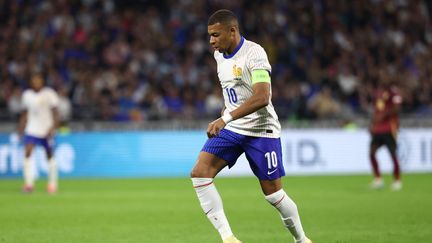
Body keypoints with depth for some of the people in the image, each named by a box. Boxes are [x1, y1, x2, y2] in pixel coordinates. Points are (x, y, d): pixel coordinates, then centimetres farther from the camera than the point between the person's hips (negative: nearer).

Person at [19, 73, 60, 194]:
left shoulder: (49, 94, -6)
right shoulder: (27, 95, 6)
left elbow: (55, 113, -6)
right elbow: (25, 114, 15)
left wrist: (53, 127, -17)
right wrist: (21, 129, 10)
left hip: (46, 130, -2)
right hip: (31, 130, 2)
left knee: (49, 155, 7)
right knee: (28, 153, -15)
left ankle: (52, 183, 19)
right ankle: (29, 183, -17)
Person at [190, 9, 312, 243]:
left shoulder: (254, 53, -18)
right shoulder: (220, 55, 8)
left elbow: (261, 97, -29)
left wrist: (226, 118, -35)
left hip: (261, 130, -7)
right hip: (230, 129, 7)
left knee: (272, 193, -1)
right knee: (199, 173, -14)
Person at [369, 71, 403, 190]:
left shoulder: (394, 92, -7)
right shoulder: (377, 92, 15)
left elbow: (396, 108, -16)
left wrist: (384, 114, -24)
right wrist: (372, 124, 16)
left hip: (390, 128, -7)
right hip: (377, 128, 7)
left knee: (393, 154, -5)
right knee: (372, 152, -1)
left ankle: (397, 181, 5)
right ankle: (377, 179, 8)